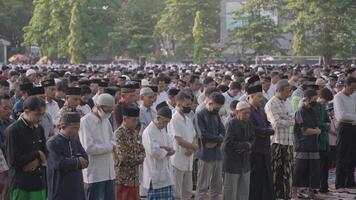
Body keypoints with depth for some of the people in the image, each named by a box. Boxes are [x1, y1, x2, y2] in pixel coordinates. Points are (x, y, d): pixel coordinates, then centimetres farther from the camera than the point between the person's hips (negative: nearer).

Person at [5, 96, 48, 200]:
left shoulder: (39, 129, 8)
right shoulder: (13, 130, -13)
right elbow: (14, 160, -16)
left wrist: (37, 161, -9)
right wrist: (37, 154, -7)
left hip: (39, 182, 6)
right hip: (21, 185, -6)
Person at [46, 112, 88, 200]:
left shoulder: (76, 142, 13)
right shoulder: (53, 143, -9)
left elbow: (85, 161, 4)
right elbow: (59, 164, -20)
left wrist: (70, 162, -12)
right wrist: (77, 161, -7)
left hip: (77, 191, 7)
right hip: (59, 193, -7)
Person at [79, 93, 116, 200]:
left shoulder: (105, 120, 12)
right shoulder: (85, 121, -13)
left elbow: (112, 139, 19)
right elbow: (88, 147, -19)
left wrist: (111, 145, -6)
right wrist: (109, 147, -11)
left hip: (109, 170, 7)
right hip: (95, 172, -7)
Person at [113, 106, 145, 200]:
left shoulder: (135, 133, 11)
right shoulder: (119, 134, -15)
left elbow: (142, 152, 11)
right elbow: (123, 157, -22)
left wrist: (135, 158, -11)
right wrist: (138, 158, -8)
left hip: (134, 178, 8)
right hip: (122, 178, -8)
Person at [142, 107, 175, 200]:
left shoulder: (163, 130, 13)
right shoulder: (149, 132, -15)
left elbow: (171, 147, 8)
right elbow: (154, 151, -25)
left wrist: (164, 148, -14)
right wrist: (167, 152, -9)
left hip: (165, 173, 8)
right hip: (154, 174, -8)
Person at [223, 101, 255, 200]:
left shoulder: (249, 124, 6)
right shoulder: (231, 124, -14)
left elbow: (252, 140, 9)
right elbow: (227, 145, -22)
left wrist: (246, 147, -13)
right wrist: (246, 145, -14)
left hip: (245, 162, 7)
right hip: (232, 163, -7)